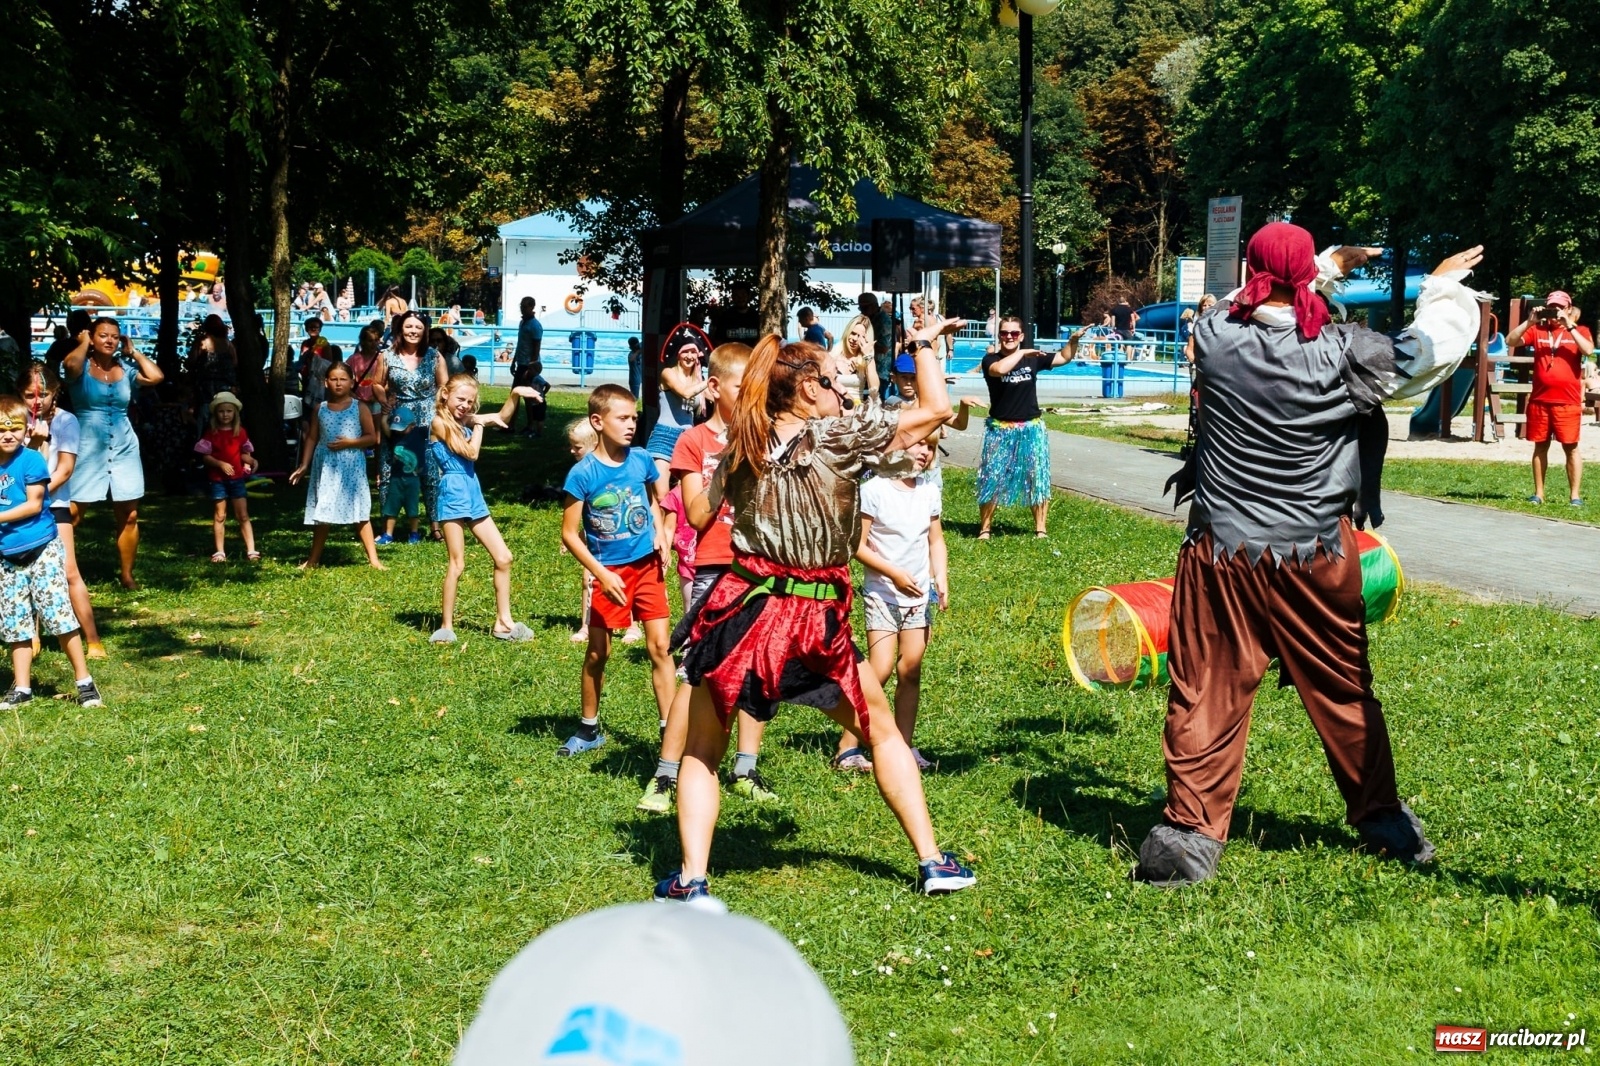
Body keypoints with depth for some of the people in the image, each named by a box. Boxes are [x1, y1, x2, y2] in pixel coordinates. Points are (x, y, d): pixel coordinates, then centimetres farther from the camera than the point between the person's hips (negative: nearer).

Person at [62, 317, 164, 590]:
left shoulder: (125, 368, 8)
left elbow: (156, 377, -8)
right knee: (71, 514, -6)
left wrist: (134, 352, 3)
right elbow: (70, 364, -27)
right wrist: (84, 343, -8)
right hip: (87, 448, -4)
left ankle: (127, 575, 15)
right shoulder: (82, 366, -2)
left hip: (124, 448, 4)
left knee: (129, 516, 5)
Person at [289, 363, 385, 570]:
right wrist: (304, 465, 3)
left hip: (352, 467, -2)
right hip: (325, 467, 2)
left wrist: (350, 442, -16)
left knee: (361, 514, -2)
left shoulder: (359, 409, -1)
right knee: (322, 513, 9)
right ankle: (314, 559, 19)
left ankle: (373, 559, 0)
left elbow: (372, 437, -2)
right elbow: (311, 438, 9)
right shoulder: (320, 409, 6)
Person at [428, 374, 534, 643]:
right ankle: (446, 626, 6)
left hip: (473, 496, 8)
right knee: (457, 564, -5)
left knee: (504, 558, 5)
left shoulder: (464, 422, 14)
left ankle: (503, 622, 12)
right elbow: (471, 453, -13)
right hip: (453, 496, -8)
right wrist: (479, 424, -2)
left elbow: (500, 418, 18)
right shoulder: (440, 422, -8)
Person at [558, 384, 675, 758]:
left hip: (647, 566, 2)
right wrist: (602, 574, -16)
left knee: (659, 647, -3)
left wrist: (660, 533, 0)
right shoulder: (583, 474, -14)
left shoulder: (641, 460, -3)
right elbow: (570, 534, -10)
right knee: (597, 653, 7)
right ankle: (589, 729, 25)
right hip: (609, 572, -2)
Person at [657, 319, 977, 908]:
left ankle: (691, 880, 1)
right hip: (815, 623, -1)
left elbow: (706, 510, 21)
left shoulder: (742, 446, 3)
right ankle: (932, 860, 23)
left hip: (741, 611, 1)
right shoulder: (841, 437, -7)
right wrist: (924, 342, 14)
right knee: (882, 729, 20)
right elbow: (936, 406, -1)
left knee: (702, 752, 15)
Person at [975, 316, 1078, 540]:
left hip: (1031, 429, 3)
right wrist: (1022, 353, -21)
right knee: (991, 478, -1)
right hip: (1000, 429, -3)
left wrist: (1074, 340, -5)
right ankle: (985, 528, 10)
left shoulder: (1033, 358, 2)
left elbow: (1065, 357, 12)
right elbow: (999, 369, -31)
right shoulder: (991, 360, -7)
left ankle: (1040, 529, 15)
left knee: (1038, 477, 5)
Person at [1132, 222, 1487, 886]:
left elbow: (1249, 306, 17)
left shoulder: (1214, 338, -5)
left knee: (1206, 694, 5)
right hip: (1315, 558, 0)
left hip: (1220, 553, 0)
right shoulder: (1342, 354, -11)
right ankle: (1381, 820, 28)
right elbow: (1435, 348, 1)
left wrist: (1332, 265, 28)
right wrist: (1445, 285, 20)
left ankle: (1192, 832, 3)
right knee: (1344, 692, 14)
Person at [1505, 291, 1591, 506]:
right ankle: (1538, 494, 14)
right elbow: (1510, 341, -1)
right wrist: (1529, 322, -11)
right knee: (1540, 446, 8)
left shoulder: (1579, 331, 6)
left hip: (1567, 401, -2)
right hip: (1539, 400, 2)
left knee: (1571, 447, -1)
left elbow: (1588, 350, -13)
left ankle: (1575, 495, 3)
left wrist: (1569, 326, -16)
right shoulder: (1537, 330, 10)